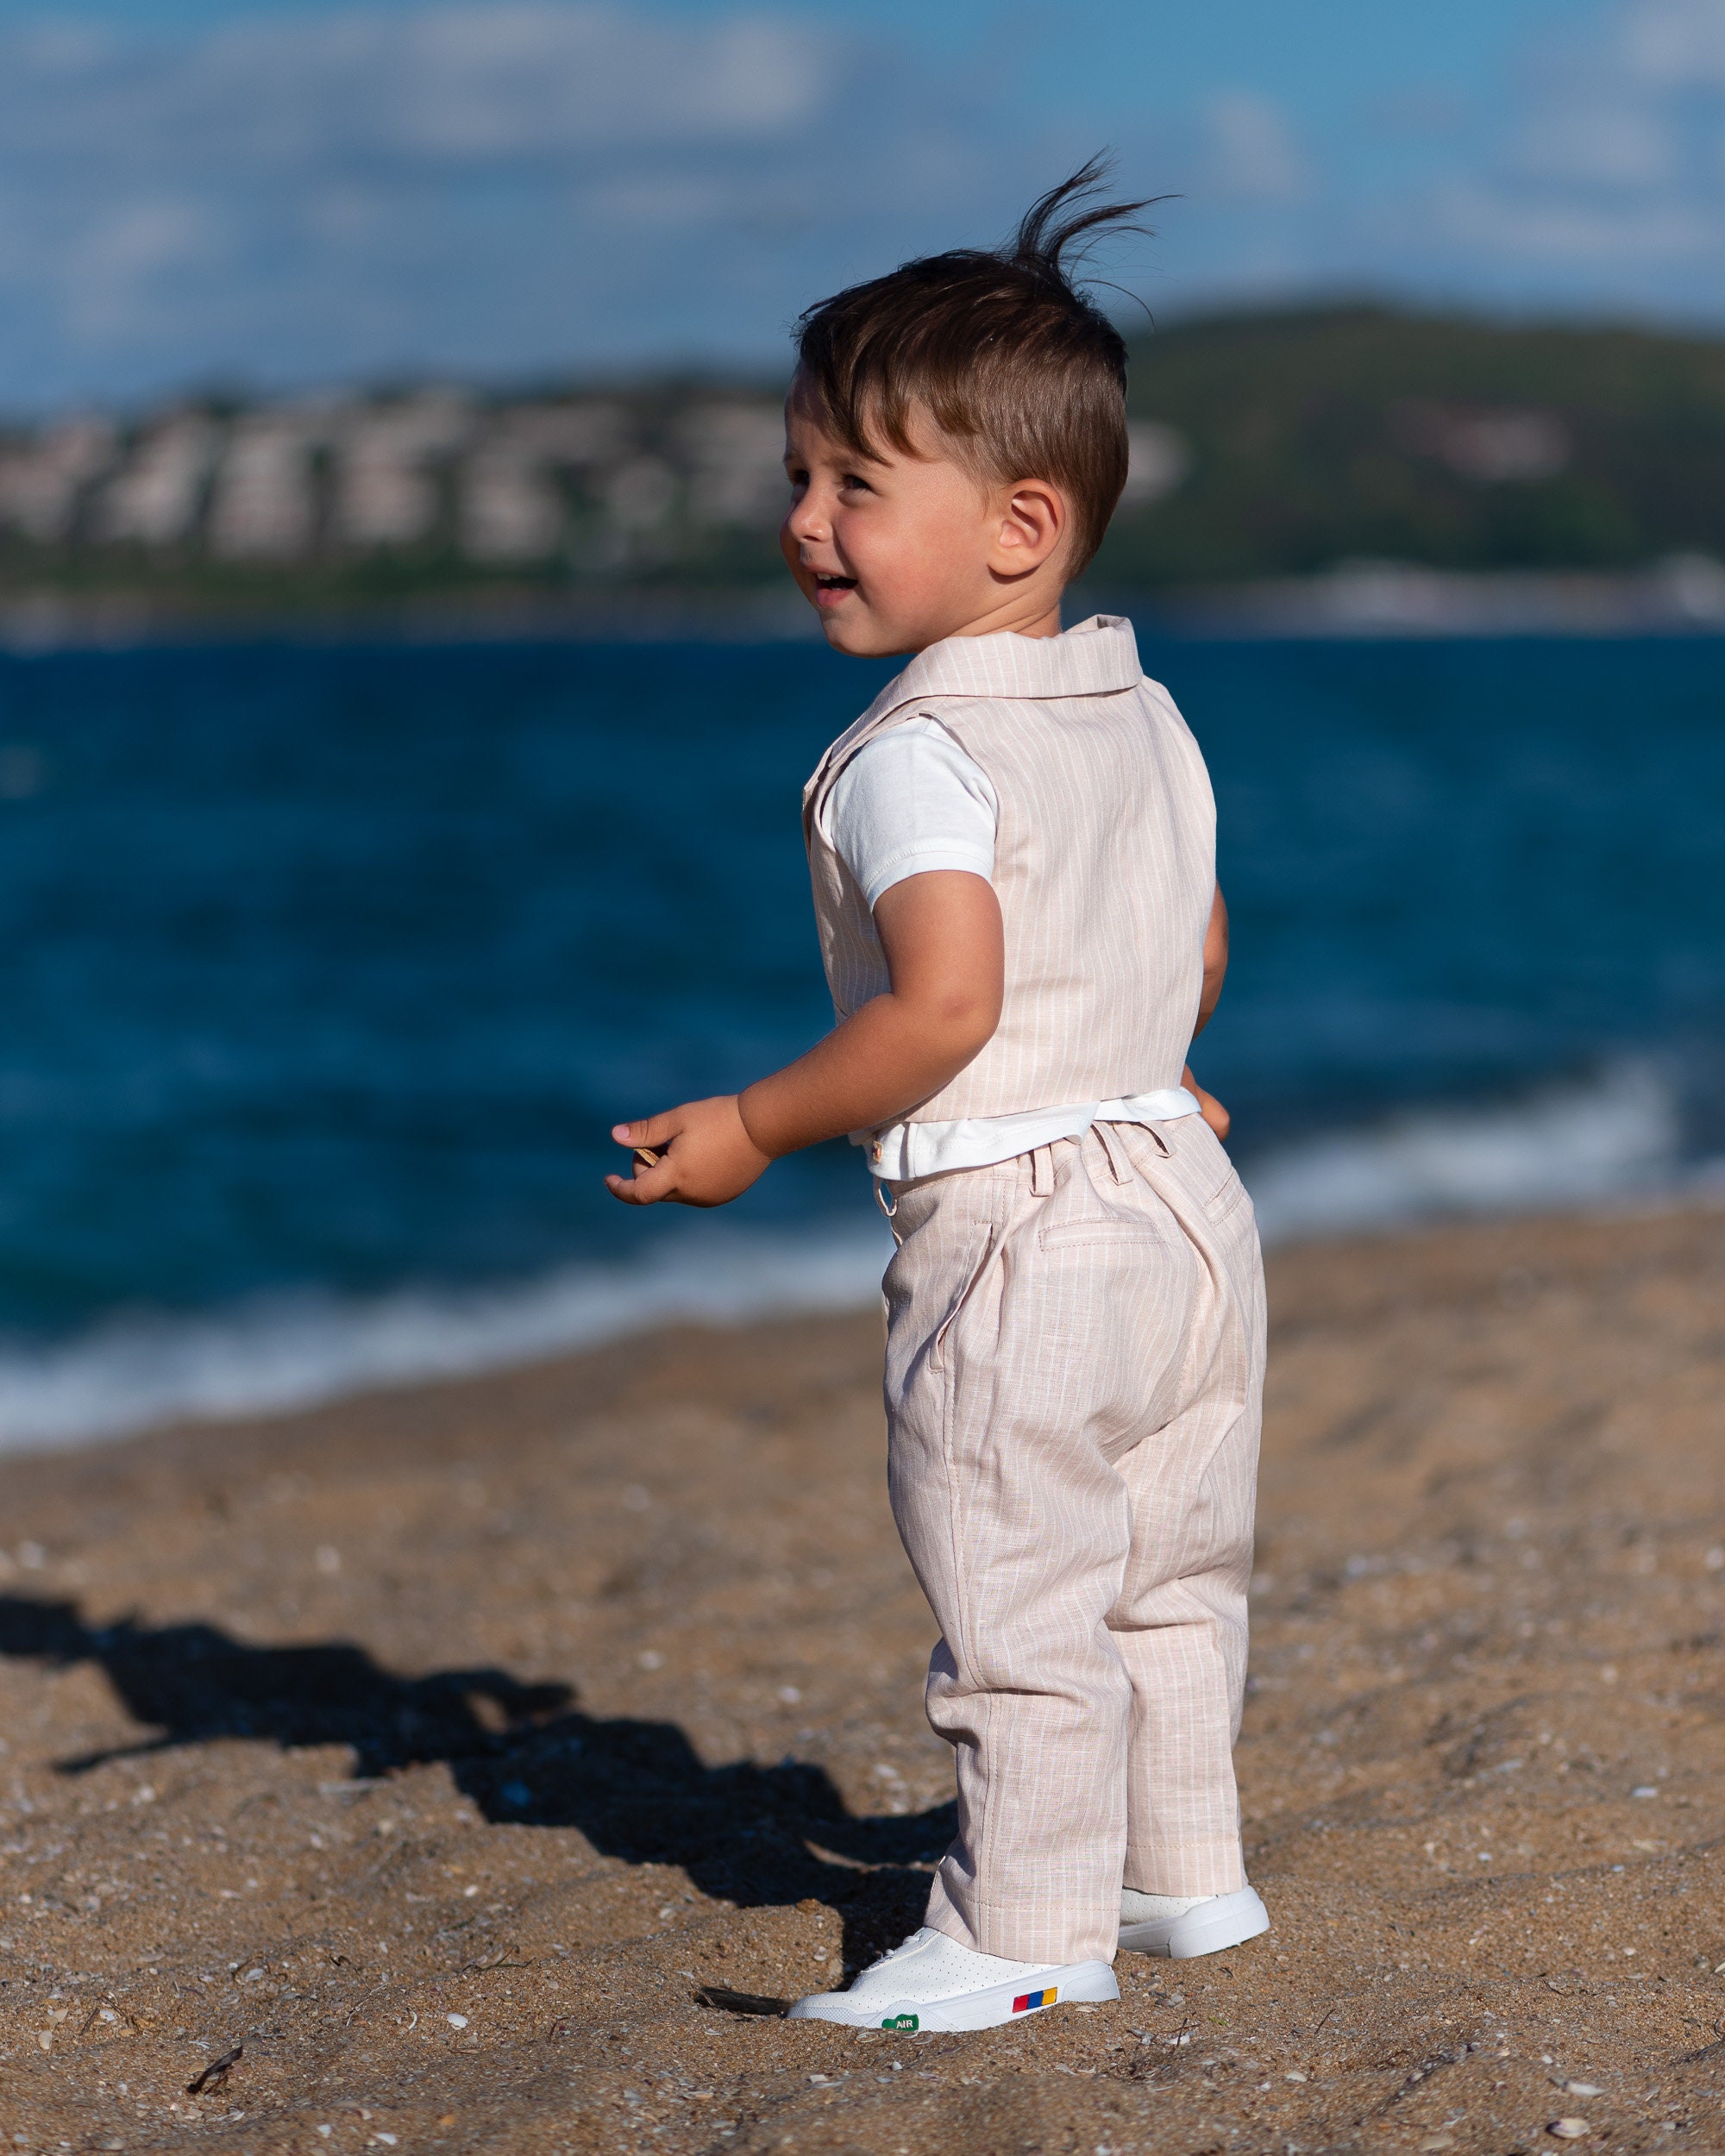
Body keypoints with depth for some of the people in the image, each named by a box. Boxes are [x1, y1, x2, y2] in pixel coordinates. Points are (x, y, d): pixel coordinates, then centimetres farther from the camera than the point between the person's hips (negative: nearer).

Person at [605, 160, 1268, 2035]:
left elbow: (945, 1002, -28)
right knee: (1167, 1581, 21)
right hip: (1182, 1195, 9)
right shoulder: (1144, 716, 8)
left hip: (1014, 1235, -9)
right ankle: (1186, 1869, 33)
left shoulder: (914, 756, -19)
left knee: (1017, 1607, 2)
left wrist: (751, 1130, -17)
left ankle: (1032, 1930, 11)